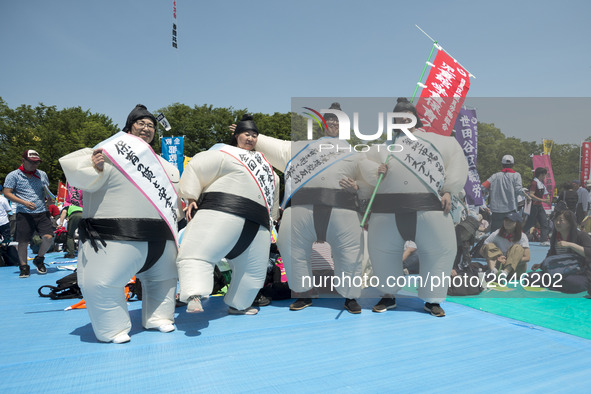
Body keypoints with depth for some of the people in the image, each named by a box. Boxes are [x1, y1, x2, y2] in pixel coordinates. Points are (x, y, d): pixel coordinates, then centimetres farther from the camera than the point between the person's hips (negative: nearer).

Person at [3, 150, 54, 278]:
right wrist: (24, 202, -14)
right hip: (24, 214, -2)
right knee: (23, 242, 1)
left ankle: (39, 260, 17)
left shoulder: (42, 174, 13)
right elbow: (7, 193, -2)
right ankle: (24, 267, 21)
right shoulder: (13, 175, 2)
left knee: (48, 237, -9)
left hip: (42, 213, 3)